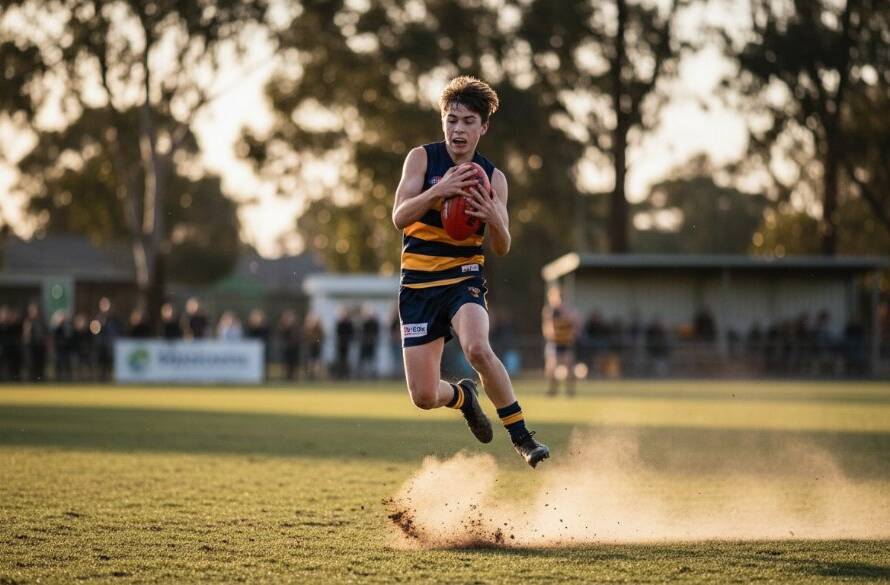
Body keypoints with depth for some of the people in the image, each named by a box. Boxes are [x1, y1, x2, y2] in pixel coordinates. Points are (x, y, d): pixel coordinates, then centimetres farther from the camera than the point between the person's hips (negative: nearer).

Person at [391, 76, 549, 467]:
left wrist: (494, 219, -22)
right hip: (418, 282, 1)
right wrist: (438, 191, -30)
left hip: (465, 277, 0)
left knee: (477, 348, -34)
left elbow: (502, 248, 0)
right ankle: (463, 397, 35)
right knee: (424, 398, -3)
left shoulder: (493, 178, 2)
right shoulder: (422, 158, -2)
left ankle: (522, 438, -19)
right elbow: (399, 217, -13)